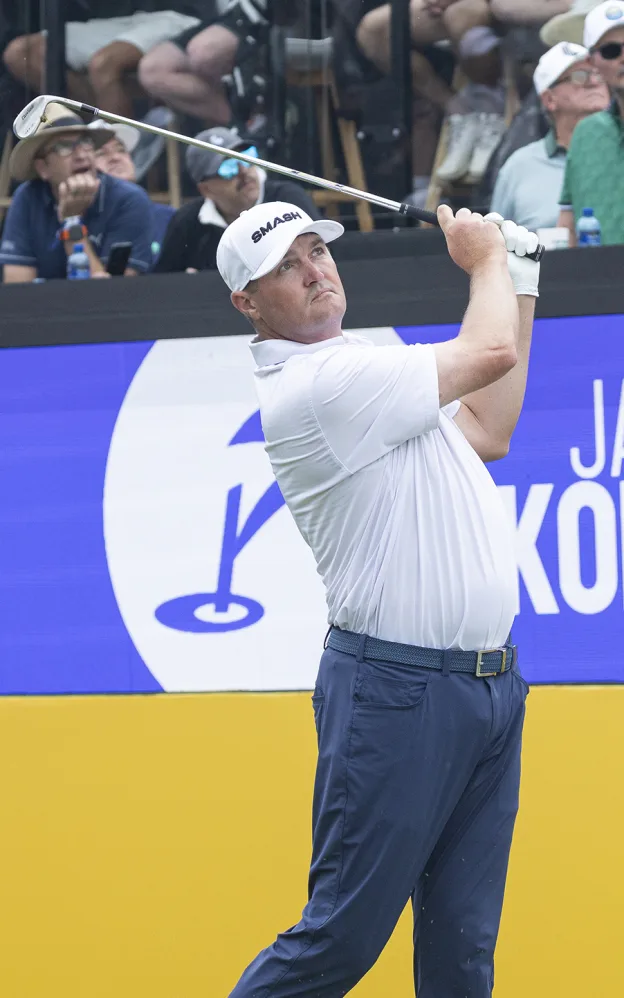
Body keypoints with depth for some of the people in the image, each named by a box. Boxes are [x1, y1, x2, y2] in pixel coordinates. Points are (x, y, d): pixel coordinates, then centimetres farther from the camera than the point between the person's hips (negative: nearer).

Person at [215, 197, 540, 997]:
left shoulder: (362, 371, 17)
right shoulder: (313, 385, -15)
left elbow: (488, 431, 25)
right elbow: (491, 353, -14)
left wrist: (519, 283, 22)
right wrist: (486, 260, 7)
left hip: (490, 683, 9)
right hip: (398, 686, -9)